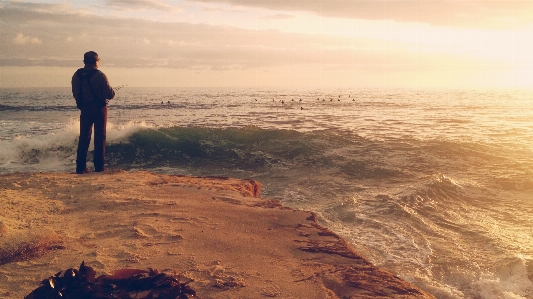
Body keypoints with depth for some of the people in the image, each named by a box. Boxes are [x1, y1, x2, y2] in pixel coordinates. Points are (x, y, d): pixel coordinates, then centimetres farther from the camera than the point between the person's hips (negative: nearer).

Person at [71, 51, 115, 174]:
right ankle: (99, 166, 3)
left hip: (84, 109, 4)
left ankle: (81, 166, 7)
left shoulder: (76, 75, 0)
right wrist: (112, 92, 8)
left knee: (84, 137, 9)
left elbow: (75, 93, 6)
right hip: (99, 109, -4)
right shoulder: (99, 75, -13)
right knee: (100, 137, 4)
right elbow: (110, 94, -14)